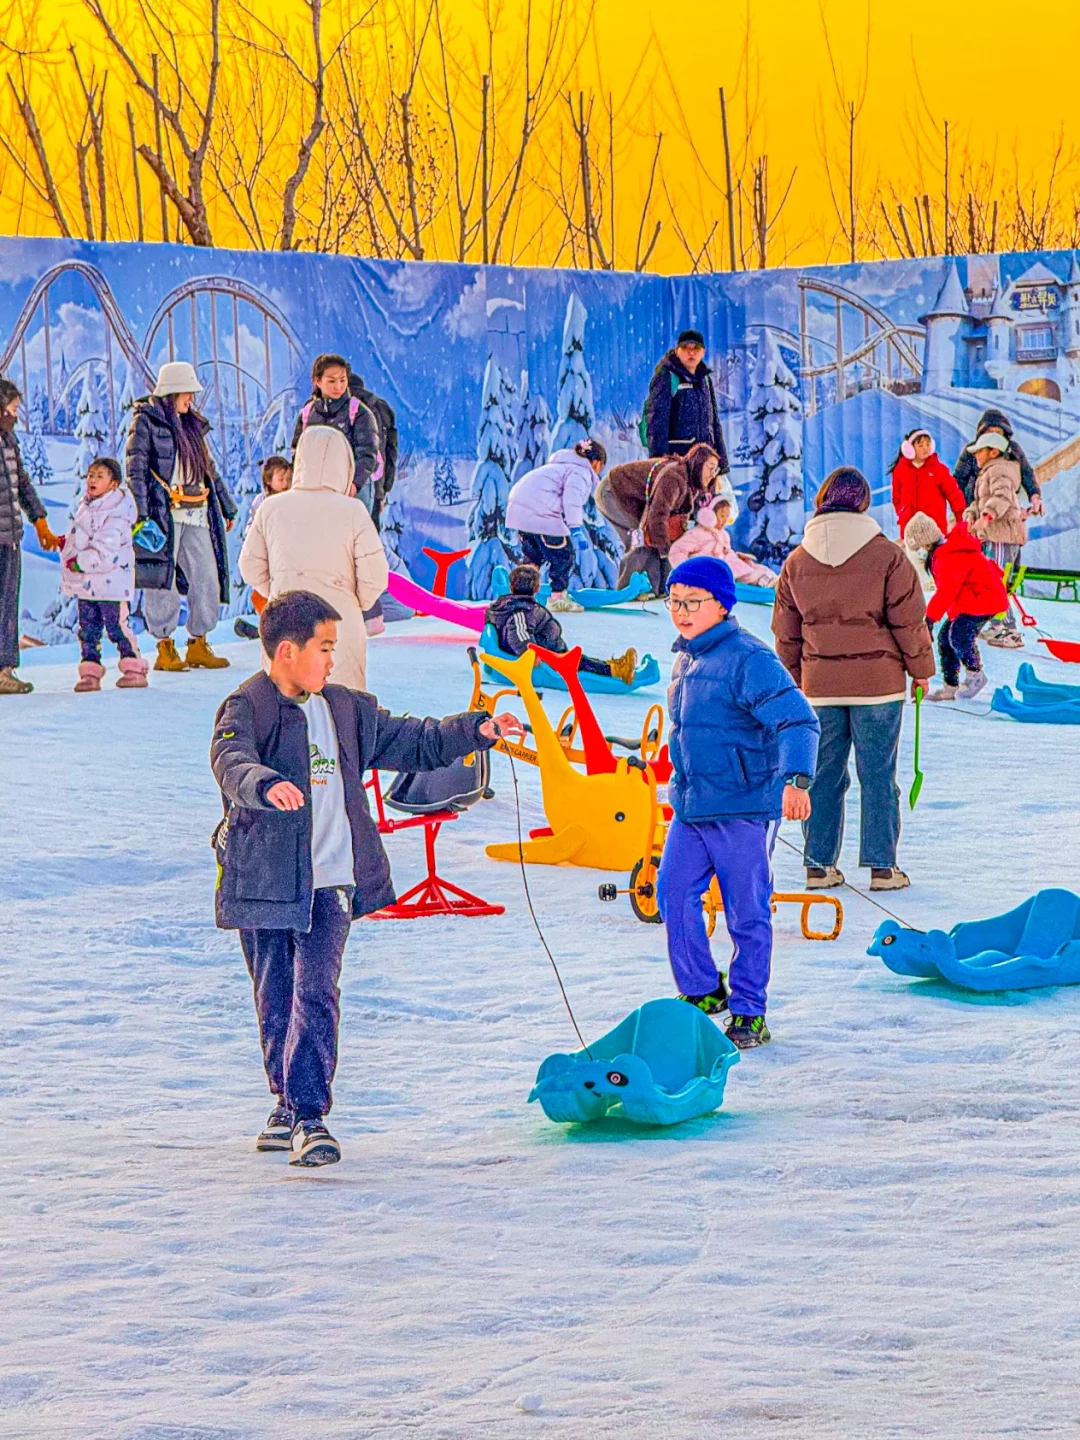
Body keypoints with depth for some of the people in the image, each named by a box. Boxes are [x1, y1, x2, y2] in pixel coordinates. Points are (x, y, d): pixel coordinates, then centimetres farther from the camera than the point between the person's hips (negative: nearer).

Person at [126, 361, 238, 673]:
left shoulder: (193, 424, 19)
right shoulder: (146, 422, -2)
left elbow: (209, 469, 26)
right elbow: (135, 471, -8)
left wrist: (227, 507, 26)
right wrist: (141, 515, -18)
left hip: (196, 515, 7)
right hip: (163, 514, -7)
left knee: (207, 577, 1)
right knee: (163, 580, -4)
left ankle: (198, 646, 9)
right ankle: (165, 649, 3)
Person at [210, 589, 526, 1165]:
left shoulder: (346, 710, 14)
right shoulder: (245, 709, -7)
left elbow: (413, 743, 25)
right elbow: (231, 762, -28)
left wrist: (475, 730, 16)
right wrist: (266, 785, -49)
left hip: (330, 881, 3)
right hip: (265, 879, -2)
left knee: (315, 995, -12)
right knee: (276, 1001, 9)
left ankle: (307, 1115, -15)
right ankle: (290, 1108, 26)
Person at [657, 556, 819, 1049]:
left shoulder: (748, 660, -15)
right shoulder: (686, 660, 12)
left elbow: (796, 721, -23)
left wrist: (795, 779, -37)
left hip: (743, 808, -7)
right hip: (689, 806, 7)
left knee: (747, 913, 2)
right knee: (674, 893, 1)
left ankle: (748, 1012, 13)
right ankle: (701, 991, 18)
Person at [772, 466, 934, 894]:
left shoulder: (797, 561, 4)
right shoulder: (886, 556, -8)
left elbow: (786, 631, 10)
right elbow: (909, 621, -5)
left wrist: (793, 680, 20)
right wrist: (920, 669, 8)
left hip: (819, 686, 3)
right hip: (877, 682, -3)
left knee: (823, 775, 10)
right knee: (878, 776, 2)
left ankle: (819, 865, 11)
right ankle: (882, 866, 4)